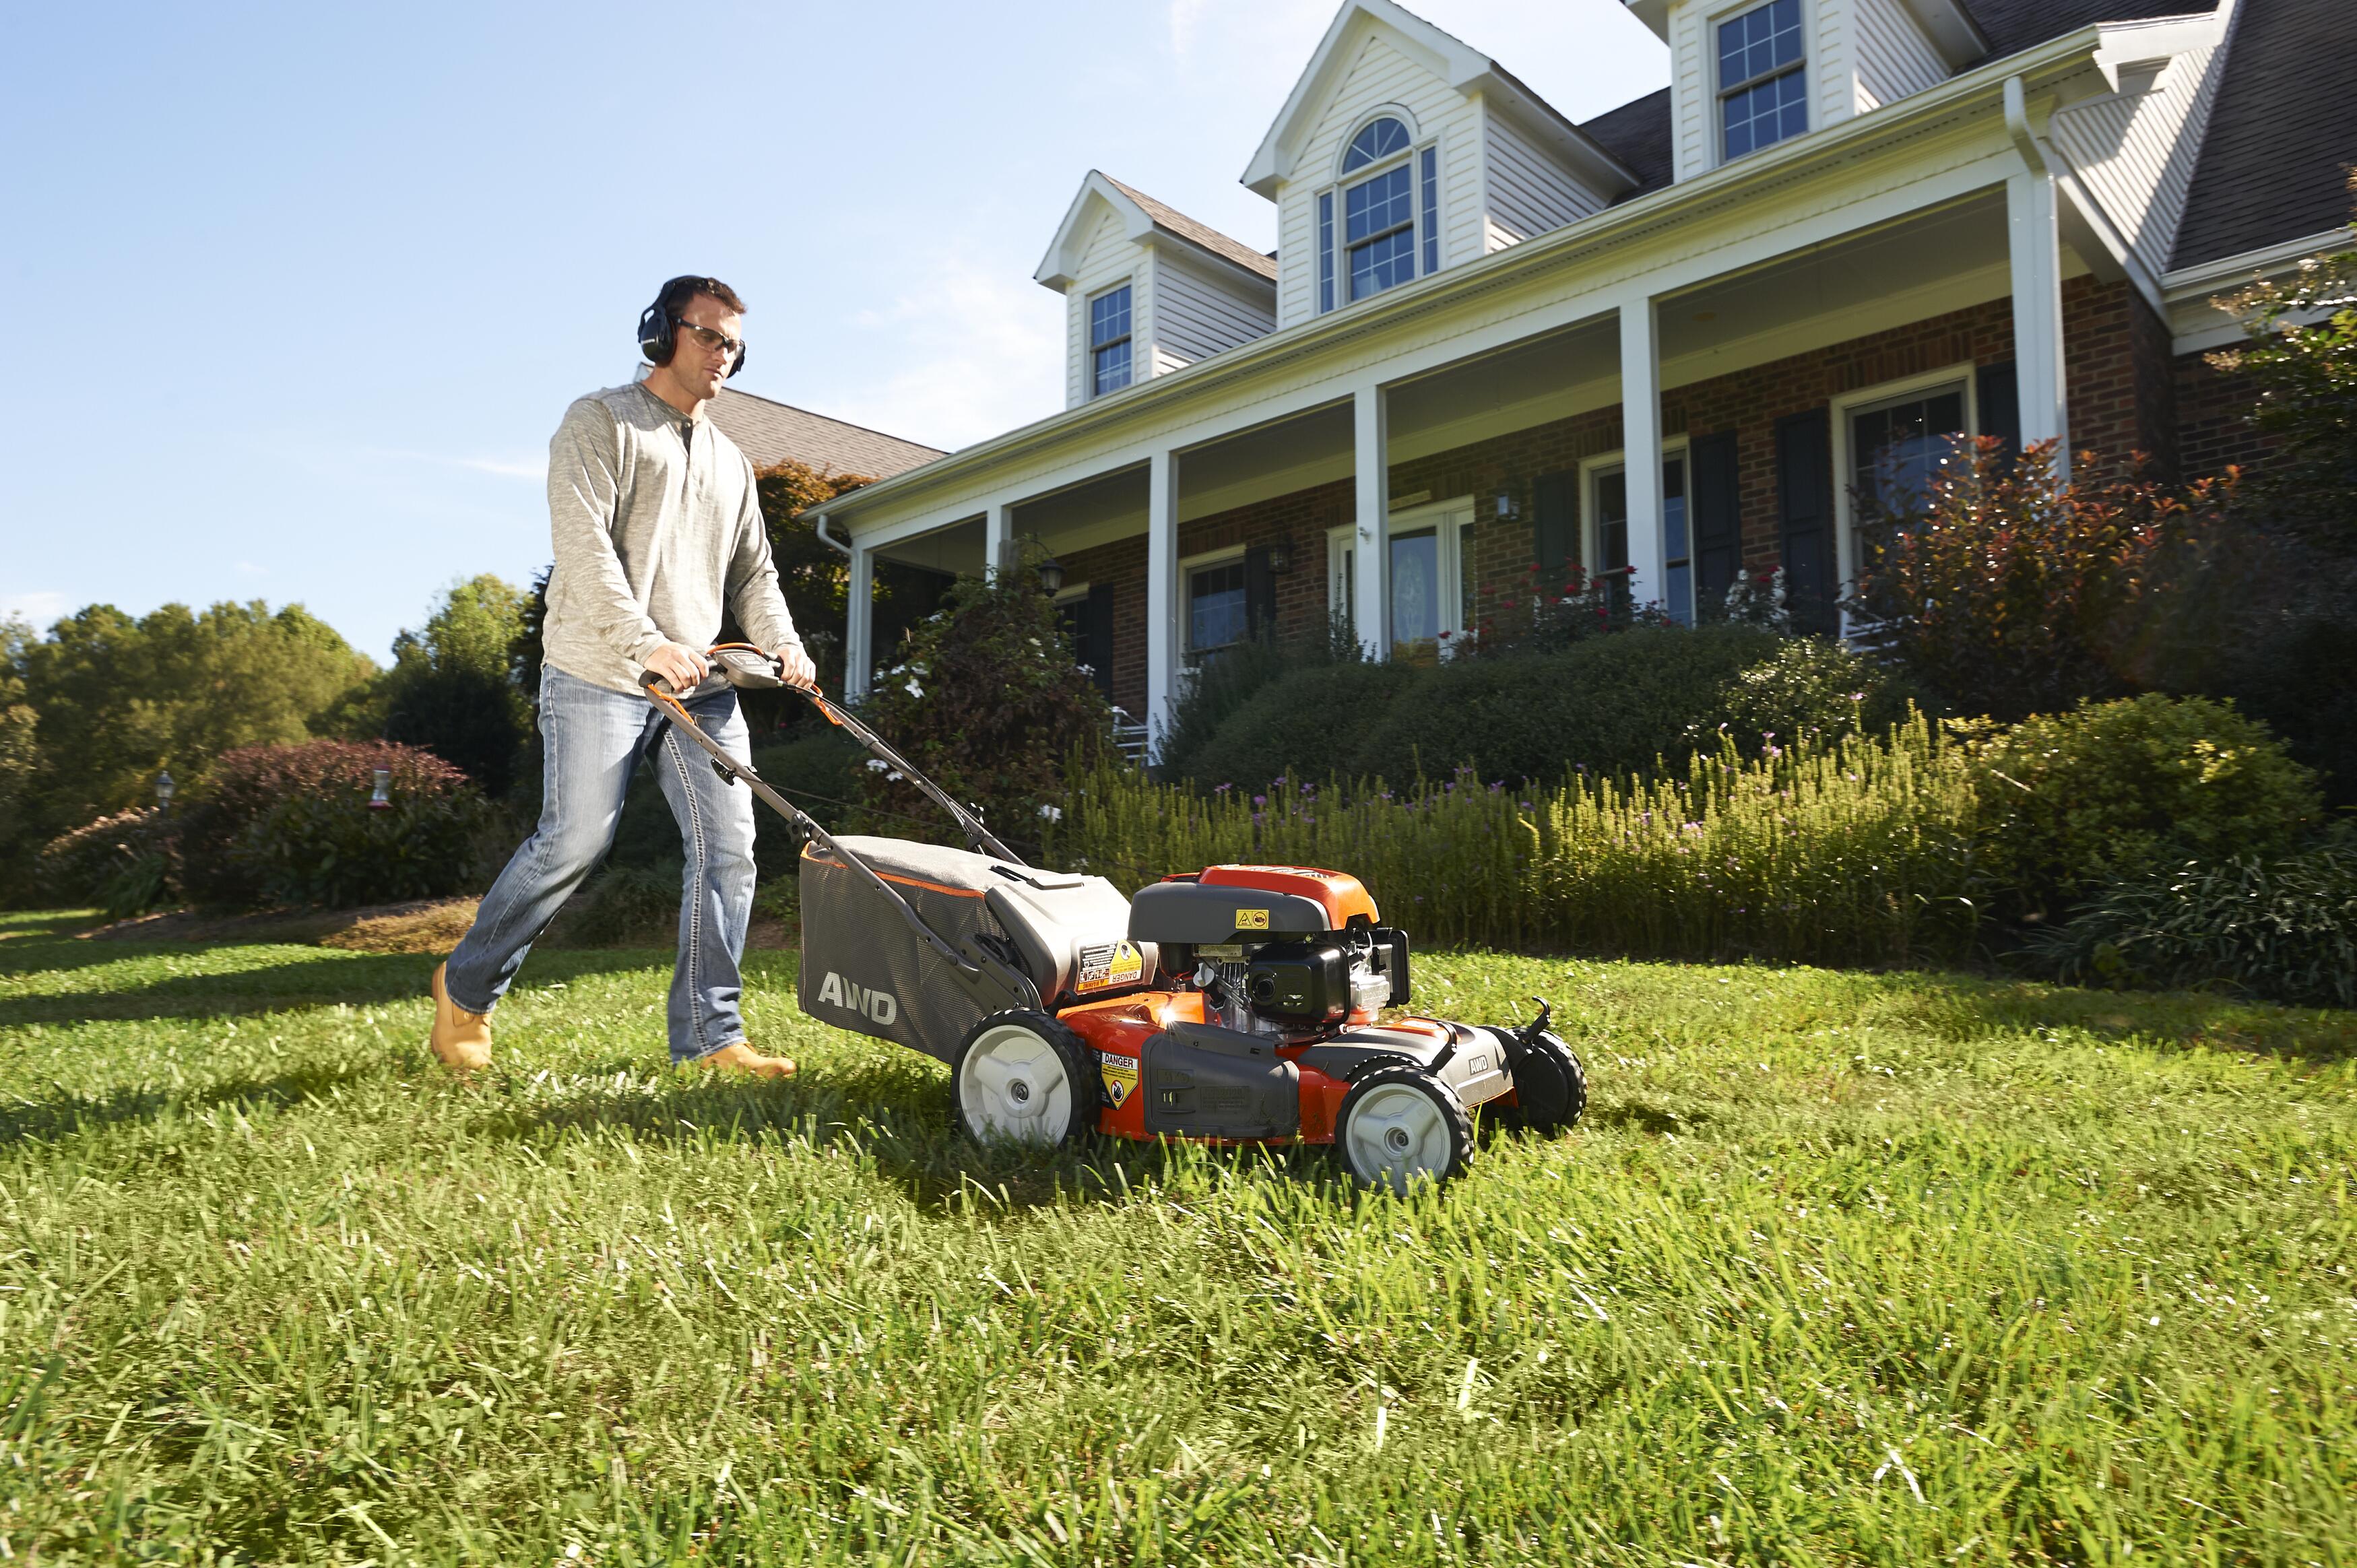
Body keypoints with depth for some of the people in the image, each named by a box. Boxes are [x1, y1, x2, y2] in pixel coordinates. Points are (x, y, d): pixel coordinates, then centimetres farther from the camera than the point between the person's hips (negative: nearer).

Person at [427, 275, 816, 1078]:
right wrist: (647, 642, -23)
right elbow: (584, 543, -11)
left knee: (728, 846, -4)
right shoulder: (600, 421, 2)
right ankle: (466, 989, 17)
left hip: (699, 681, 6)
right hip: (601, 675, -6)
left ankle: (709, 1034, 1)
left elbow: (753, 573, 19)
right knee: (573, 842, -7)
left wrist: (783, 646, -1)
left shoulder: (730, 461, 23)